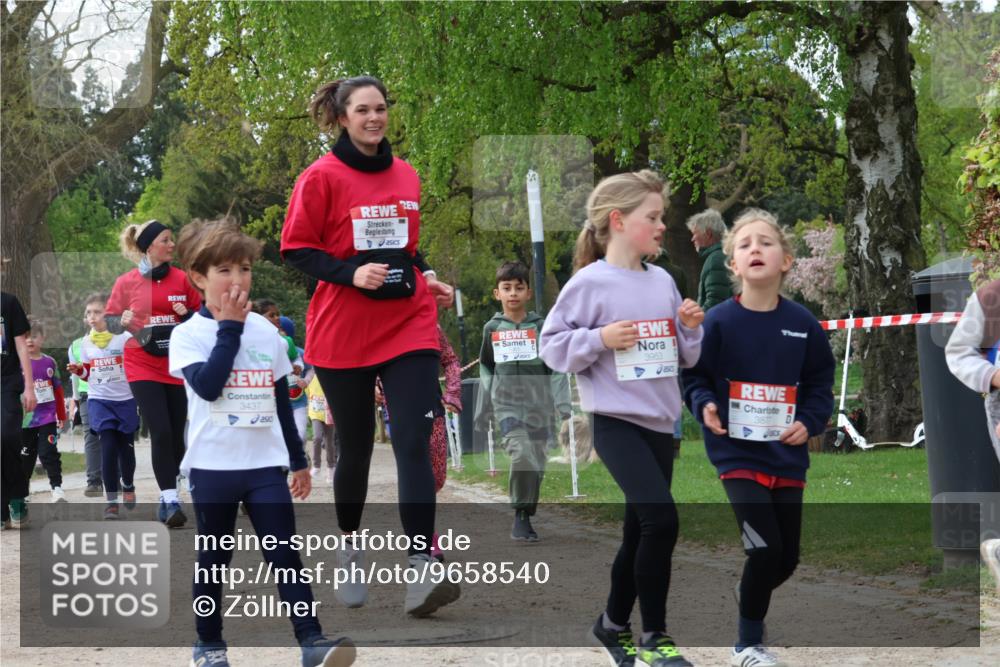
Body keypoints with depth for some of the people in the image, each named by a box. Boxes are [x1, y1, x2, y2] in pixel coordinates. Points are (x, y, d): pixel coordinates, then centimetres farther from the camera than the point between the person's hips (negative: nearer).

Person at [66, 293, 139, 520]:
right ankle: (111, 501, -5)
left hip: (125, 399, -2)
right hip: (99, 401, 2)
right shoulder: (86, 342, 6)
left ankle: (128, 487, 38)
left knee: (126, 446, 10)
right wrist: (79, 371, -4)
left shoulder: (124, 337, -8)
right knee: (108, 448, -10)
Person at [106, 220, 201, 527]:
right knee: (161, 432, -15)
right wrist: (123, 321, -18)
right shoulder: (126, 282, -3)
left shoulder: (182, 279, 2)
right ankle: (171, 500, -14)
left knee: (176, 435, 5)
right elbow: (109, 320, 4)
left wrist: (188, 314, -11)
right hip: (143, 367, -3)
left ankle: (167, 499, 20)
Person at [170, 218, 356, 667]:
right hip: (213, 466, -3)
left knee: (285, 555, -4)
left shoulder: (267, 333, 9)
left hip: (266, 465, 3)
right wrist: (230, 328, -14)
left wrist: (298, 460, 17)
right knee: (214, 559, 8)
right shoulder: (188, 334, -4)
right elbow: (208, 385, -22)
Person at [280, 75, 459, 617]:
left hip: (409, 325, 3)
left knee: (413, 442, -12)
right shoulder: (321, 177, -4)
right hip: (342, 333, -2)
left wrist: (426, 280, 7)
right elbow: (295, 249, -5)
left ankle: (421, 571, -18)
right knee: (355, 448, 10)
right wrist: (351, 273, -19)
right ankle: (348, 551, 33)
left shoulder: (407, 177, 10)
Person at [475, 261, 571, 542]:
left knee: (536, 466, 2)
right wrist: (482, 409, 18)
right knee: (522, 455, -22)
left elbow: (556, 367, 4)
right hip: (506, 405, -1)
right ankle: (520, 516, -11)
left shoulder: (541, 326, 4)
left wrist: (562, 402, -6)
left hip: (538, 406, 1)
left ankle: (526, 519, 18)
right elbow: (486, 370, 17)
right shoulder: (492, 328, 8)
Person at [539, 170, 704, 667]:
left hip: (660, 424, 7)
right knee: (661, 519, -20)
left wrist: (691, 328, -4)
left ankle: (613, 623, 33)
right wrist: (601, 338, -20)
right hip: (617, 422, -7)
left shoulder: (663, 281, 9)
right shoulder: (589, 284, -9)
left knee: (640, 533, 13)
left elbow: (686, 357, 16)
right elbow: (553, 347, -7)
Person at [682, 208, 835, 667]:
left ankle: (749, 600, 45)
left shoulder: (803, 324, -2)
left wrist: (809, 422, -10)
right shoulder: (719, 322, -10)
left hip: (787, 456, 4)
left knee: (787, 558, 12)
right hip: (737, 453, -4)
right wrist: (704, 406, -20)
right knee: (765, 549, -14)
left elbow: (819, 384, 6)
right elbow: (694, 376, -2)